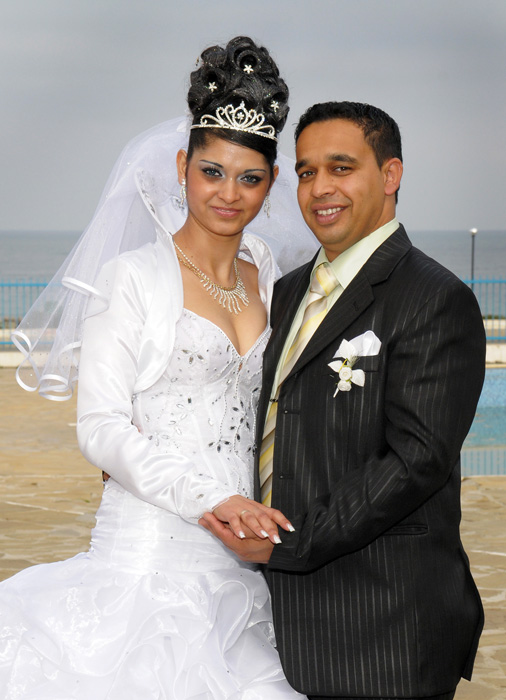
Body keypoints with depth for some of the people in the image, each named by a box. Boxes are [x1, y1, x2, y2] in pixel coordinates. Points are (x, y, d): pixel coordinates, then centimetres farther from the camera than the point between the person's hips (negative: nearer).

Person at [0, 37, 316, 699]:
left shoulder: (268, 277, 12)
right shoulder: (133, 277, -5)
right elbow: (101, 427, -10)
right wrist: (211, 498, -20)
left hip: (239, 562, 5)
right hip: (151, 546, -5)